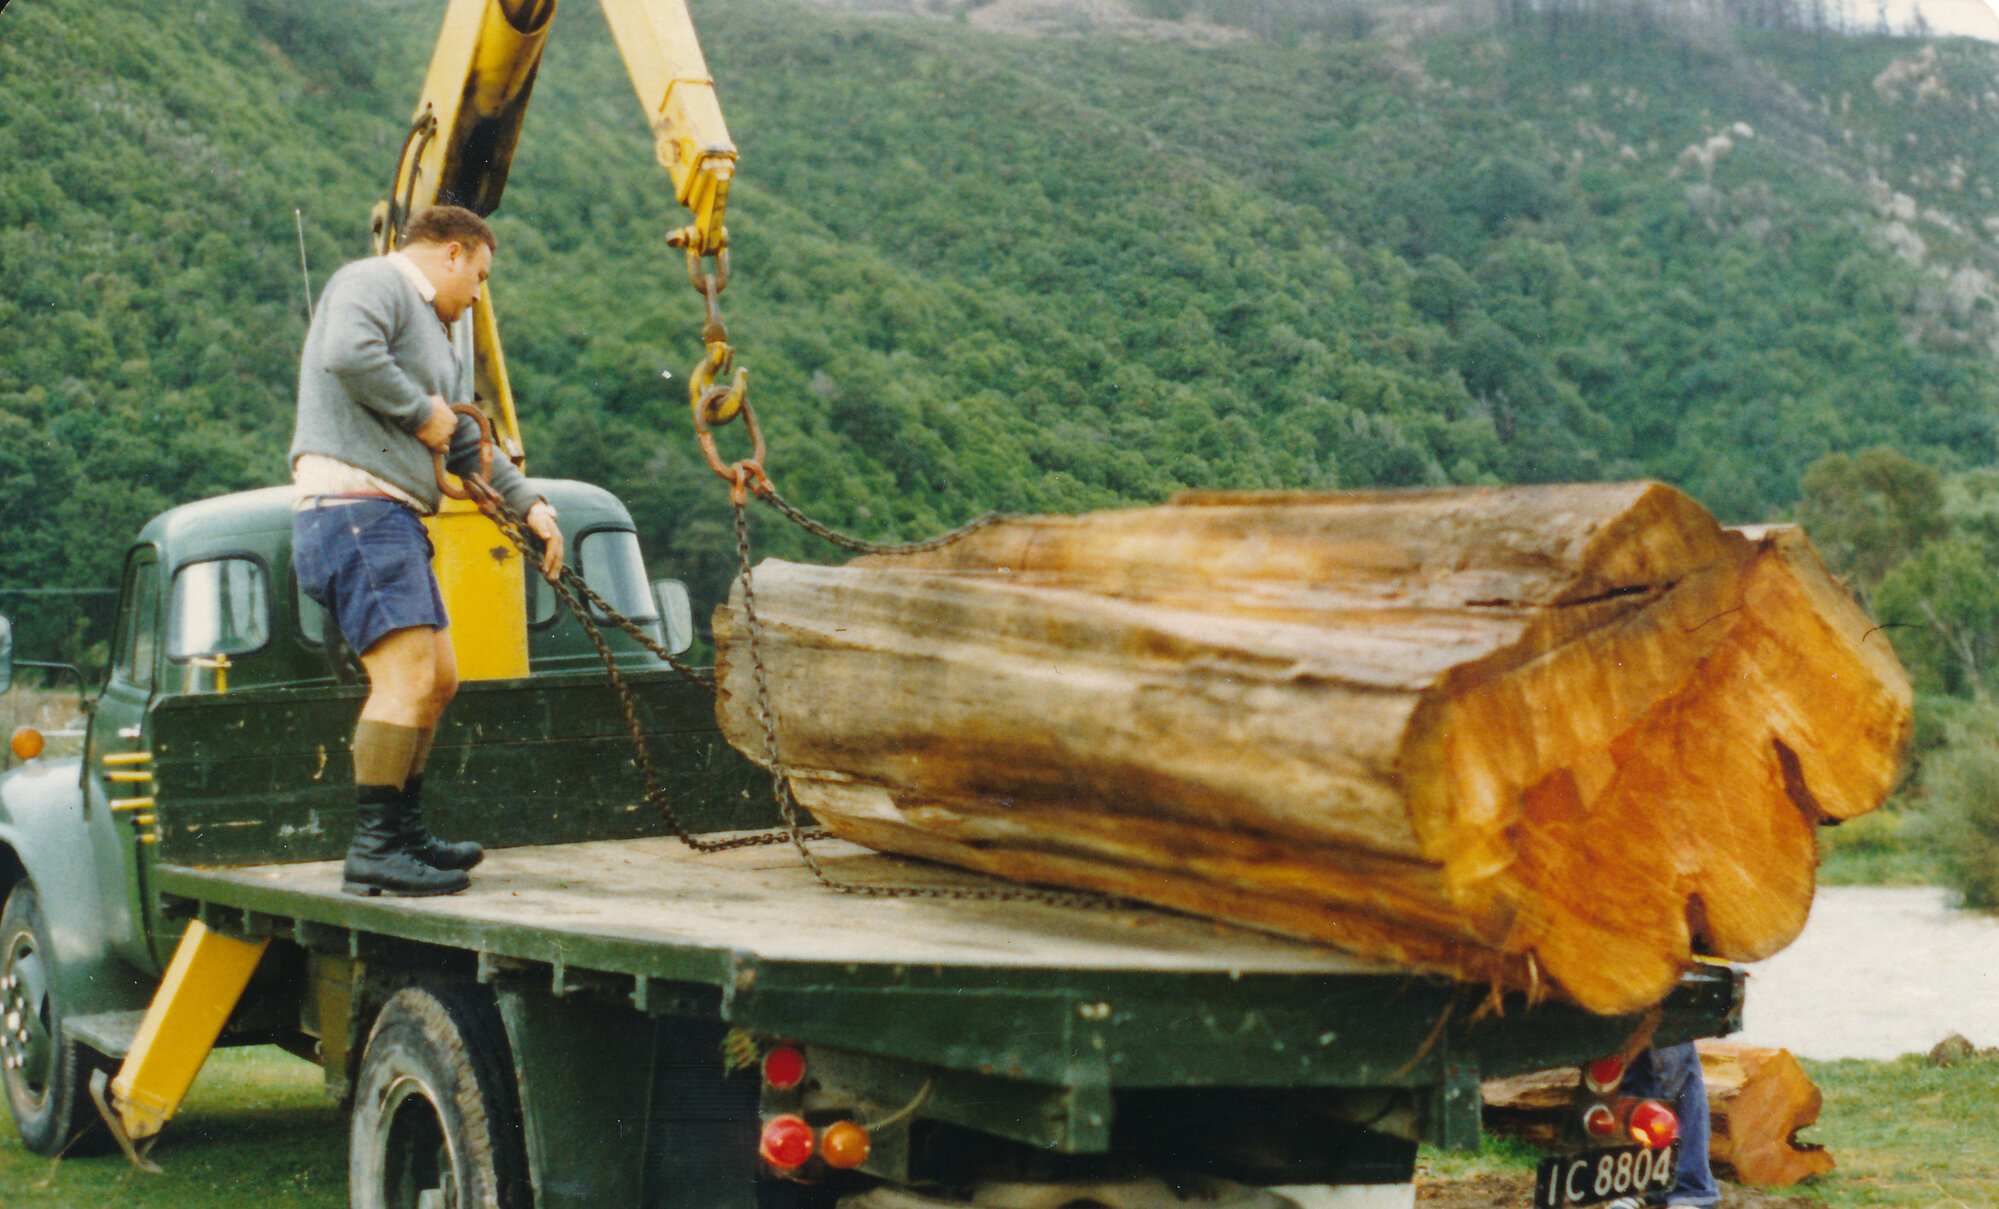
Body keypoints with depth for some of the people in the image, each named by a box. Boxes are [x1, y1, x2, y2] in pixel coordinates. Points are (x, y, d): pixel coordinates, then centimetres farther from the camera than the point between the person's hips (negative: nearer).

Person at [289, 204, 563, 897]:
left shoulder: (442, 339, 29)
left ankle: (403, 829, 26)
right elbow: (347, 355, -23)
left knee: (439, 680, 15)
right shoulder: (372, 283, -2)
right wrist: (422, 410, -12)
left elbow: (467, 445, 30)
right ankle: (375, 849, -18)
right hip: (352, 507, -11)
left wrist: (527, 502, 18)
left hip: (395, 520, 11)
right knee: (409, 677, -18)